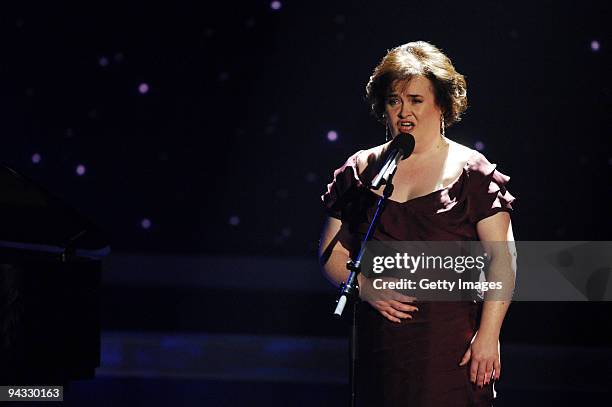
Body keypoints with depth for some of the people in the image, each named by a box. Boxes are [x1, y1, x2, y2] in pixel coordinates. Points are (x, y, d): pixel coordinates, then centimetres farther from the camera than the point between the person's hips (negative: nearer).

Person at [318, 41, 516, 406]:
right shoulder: (360, 172, 10)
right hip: (379, 344, 3)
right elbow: (332, 254, 12)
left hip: (451, 342, -3)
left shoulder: (471, 173, 0)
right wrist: (367, 290, -7)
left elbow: (503, 258, -5)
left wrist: (488, 335, -12)